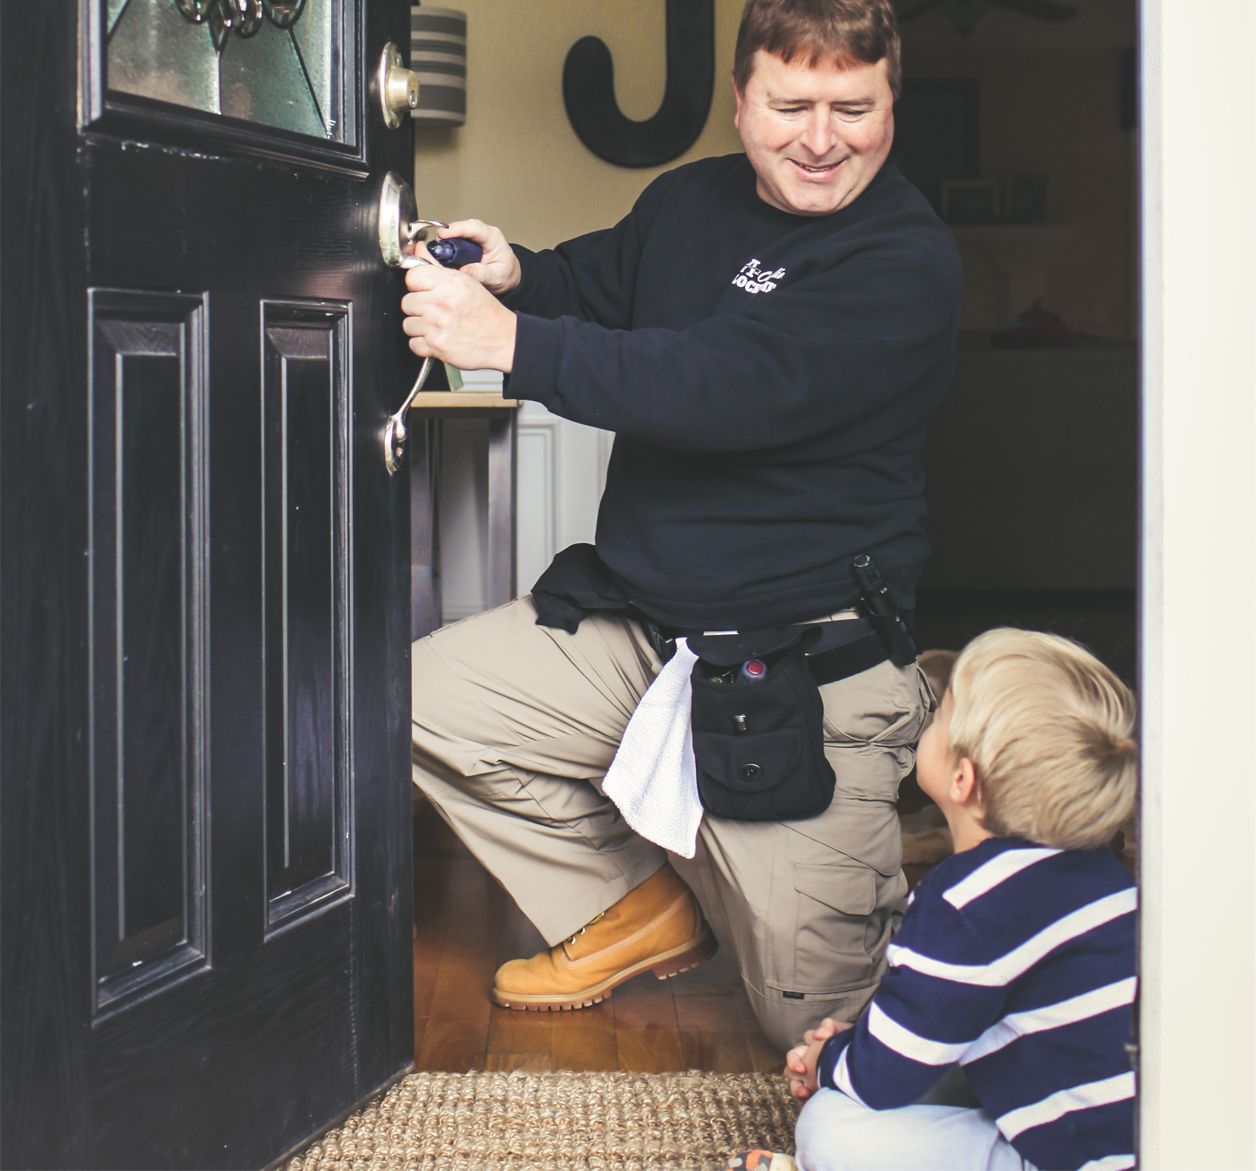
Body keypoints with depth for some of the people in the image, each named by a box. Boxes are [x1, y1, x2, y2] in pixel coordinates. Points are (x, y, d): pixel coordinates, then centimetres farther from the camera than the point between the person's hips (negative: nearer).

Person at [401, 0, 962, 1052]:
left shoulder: (908, 262, -16)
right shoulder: (691, 203, 8)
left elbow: (734, 389, -28)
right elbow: (591, 281, 25)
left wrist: (512, 341, -30)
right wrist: (513, 275, -2)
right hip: (631, 617, 7)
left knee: (814, 1009, -8)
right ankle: (640, 905, 13)